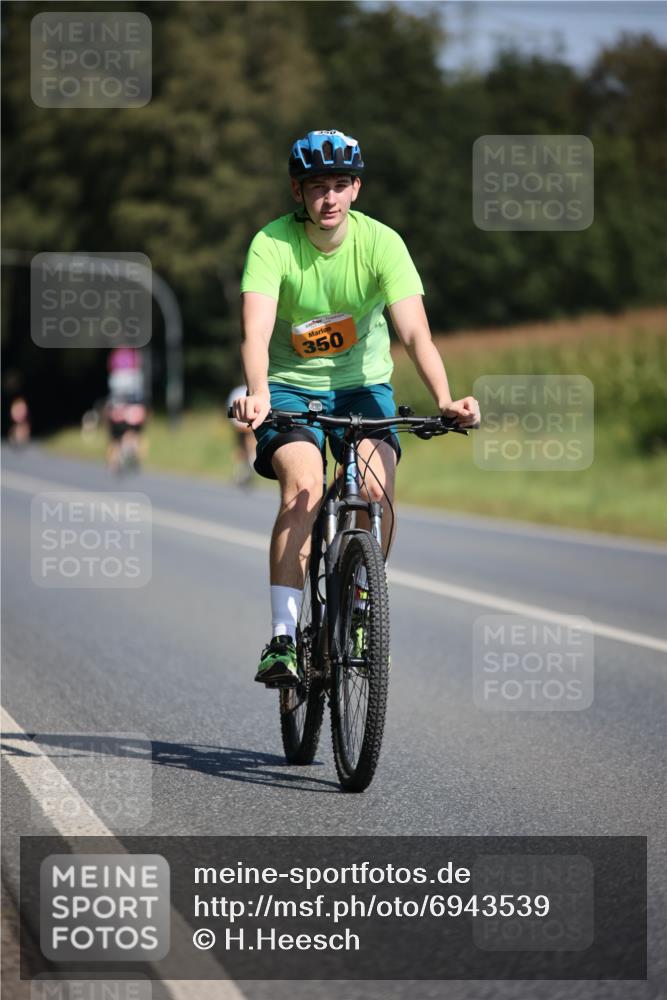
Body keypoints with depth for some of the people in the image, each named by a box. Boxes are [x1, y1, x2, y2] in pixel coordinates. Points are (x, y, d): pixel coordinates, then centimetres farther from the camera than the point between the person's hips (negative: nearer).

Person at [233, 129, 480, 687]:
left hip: (362, 385, 1)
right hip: (290, 385, -1)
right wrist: (257, 394, -52)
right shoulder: (272, 244, -19)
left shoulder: (381, 243, -16)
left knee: (376, 490, -23)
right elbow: (256, 330, -32)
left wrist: (445, 401, -41)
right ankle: (282, 639, -25)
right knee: (304, 487, -28)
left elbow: (415, 332, -24)